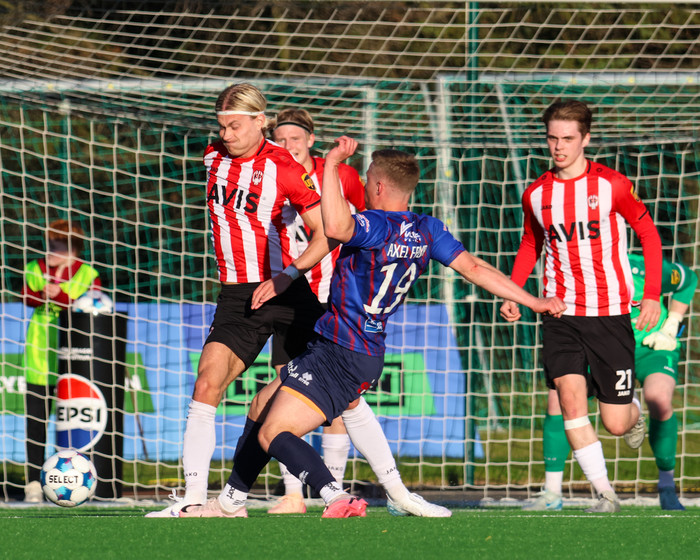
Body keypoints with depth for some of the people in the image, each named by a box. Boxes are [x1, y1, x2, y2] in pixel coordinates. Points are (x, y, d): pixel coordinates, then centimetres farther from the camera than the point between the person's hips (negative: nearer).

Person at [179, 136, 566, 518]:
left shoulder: (378, 225, -21)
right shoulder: (427, 230, 5)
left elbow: (335, 227, -42)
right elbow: (474, 268, 3)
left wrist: (332, 164, -34)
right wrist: (532, 302, 7)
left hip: (341, 356, -10)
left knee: (273, 435, -12)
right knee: (261, 410, 21)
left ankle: (337, 498, -31)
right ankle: (230, 502, 32)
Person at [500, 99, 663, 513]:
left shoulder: (613, 185, -5)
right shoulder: (536, 195, 5)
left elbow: (649, 233, 4)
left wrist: (652, 294, -6)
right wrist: (512, 293, 7)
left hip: (610, 314, -2)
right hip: (560, 316, 2)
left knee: (615, 424, -2)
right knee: (571, 399, -17)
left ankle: (633, 409, 36)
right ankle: (605, 492, -9)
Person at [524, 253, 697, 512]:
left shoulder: (644, 270, -25)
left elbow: (688, 279, -3)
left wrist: (669, 329, -5)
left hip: (650, 348, -3)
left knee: (659, 399, -34)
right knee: (558, 398, -19)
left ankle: (667, 488, -11)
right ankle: (552, 494, -9)